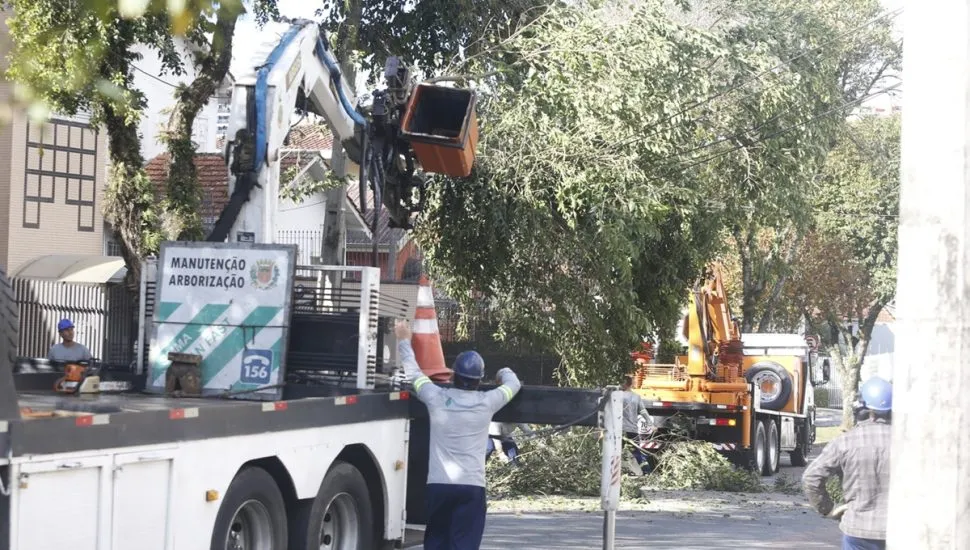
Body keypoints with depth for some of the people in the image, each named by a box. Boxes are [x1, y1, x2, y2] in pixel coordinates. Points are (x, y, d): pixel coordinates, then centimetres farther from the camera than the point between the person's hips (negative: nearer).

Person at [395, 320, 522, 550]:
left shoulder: (437, 399, 0)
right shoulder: (486, 402, -1)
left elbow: (414, 373, 17)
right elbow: (514, 384, 19)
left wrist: (404, 341, 32)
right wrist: (503, 373, 43)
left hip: (438, 485, 2)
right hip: (472, 487, -2)